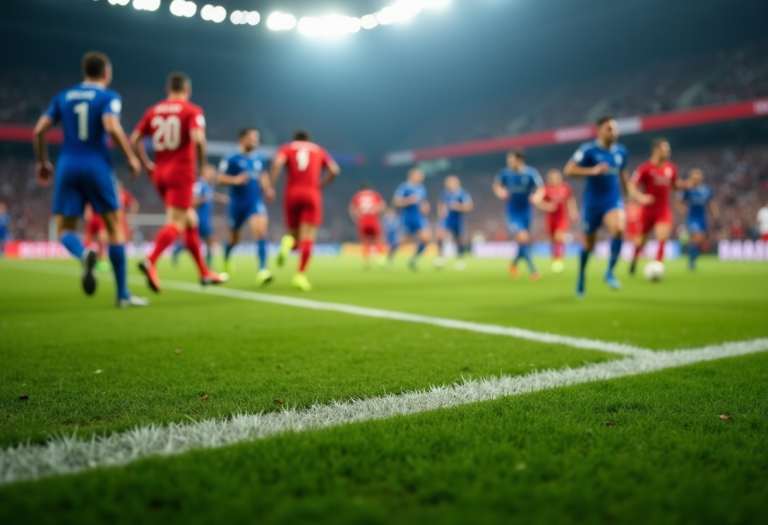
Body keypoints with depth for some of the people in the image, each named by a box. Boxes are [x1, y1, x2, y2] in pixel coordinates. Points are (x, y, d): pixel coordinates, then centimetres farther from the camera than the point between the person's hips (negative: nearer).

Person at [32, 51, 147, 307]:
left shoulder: (62, 97, 14)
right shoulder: (108, 96, 1)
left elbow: (39, 131, 9)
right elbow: (112, 127, -17)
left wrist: (42, 162, 22)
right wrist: (131, 157, -7)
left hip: (67, 167, 3)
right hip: (97, 166, -3)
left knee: (65, 229, 10)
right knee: (115, 227, 5)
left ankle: (83, 254, -27)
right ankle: (123, 294, 5)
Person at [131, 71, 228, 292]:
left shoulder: (153, 111, 11)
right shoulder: (192, 110, -4)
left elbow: (134, 139, 7)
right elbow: (197, 138, -20)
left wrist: (147, 165, 16)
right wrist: (203, 166, -8)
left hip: (160, 173, 6)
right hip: (182, 172, -6)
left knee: (191, 220, 16)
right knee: (175, 223, -9)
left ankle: (204, 272, 20)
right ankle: (150, 262, -32)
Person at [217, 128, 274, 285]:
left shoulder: (259, 158, 7)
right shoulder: (231, 158, -8)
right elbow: (219, 178, -10)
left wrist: (267, 189, 5)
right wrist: (235, 180, -27)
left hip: (255, 202, 2)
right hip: (237, 203, -2)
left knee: (261, 231, -21)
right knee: (234, 238, 15)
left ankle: (262, 270, -23)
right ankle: (226, 260, 49)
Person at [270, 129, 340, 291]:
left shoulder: (286, 148, 15)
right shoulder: (319, 150, 18)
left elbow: (277, 163, -7)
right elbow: (335, 170, 5)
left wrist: (270, 187, -8)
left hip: (292, 194, 1)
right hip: (312, 194, -1)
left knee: (294, 235, 14)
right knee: (308, 237, -5)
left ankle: (289, 242, -22)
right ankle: (301, 275, -21)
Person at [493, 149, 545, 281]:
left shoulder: (531, 173, -12)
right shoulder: (505, 173, -9)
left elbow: (541, 188, -9)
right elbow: (497, 185, 9)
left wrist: (537, 196, -31)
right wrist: (500, 192, -13)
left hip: (526, 211, 2)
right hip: (513, 212, -2)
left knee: (525, 241, 13)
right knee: (523, 238, -20)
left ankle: (514, 263, 43)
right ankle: (533, 270, -11)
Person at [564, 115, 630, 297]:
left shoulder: (621, 151, 5)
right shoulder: (588, 149, -10)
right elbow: (569, 170, -18)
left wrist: (624, 195, 25)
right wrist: (593, 171, -28)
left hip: (613, 200, 3)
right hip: (593, 202, -2)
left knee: (619, 229, -27)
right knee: (589, 243, 9)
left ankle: (610, 272, -11)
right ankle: (581, 274, 37)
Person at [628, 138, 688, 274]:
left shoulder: (671, 167, 4)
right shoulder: (645, 168, -11)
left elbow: (675, 185, 18)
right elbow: (632, 186, -12)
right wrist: (640, 197, -30)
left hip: (664, 211, 3)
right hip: (648, 210, -3)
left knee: (662, 239, -15)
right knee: (641, 240, 10)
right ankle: (635, 258, 40)